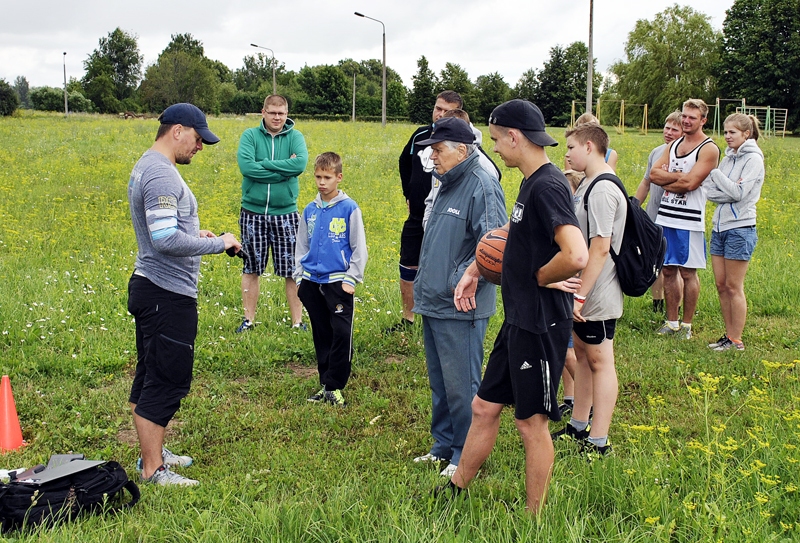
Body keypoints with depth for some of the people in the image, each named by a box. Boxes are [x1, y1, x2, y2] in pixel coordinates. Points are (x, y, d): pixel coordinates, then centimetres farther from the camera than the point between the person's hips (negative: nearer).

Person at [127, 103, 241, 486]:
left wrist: (194, 236, 10)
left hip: (150, 286, 11)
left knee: (150, 376, 18)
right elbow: (166, 241, -27)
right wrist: (218, 244, -17)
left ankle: (152, 451, 30)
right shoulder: (161, 175, -20)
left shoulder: (147, 167, 14)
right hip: (167, 296, -11)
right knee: (166, 381, -5)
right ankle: (153, 470, 3)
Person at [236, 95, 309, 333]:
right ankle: (249, 319, 22)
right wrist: (283, 169, -15)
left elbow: (301, 164, -18)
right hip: (253, 213, 0)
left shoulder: (295, 137, 1)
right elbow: (245, 166, -17)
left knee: (292, 270, 5)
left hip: (285, 213, 0)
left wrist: (264, 164, -16)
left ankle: (297, 321, 15)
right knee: (251, 268, 9)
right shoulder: (250, 135, -1)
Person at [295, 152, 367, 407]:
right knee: (321, 336, 11)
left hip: (338, 281, -5)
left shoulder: (349, 208, -5)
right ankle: (325, 384, 20)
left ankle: (334, 387, 0)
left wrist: (351, 279, -8)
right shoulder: (310, 210, 9)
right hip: (312, 282, 5)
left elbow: (359, 248, -3)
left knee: (342, 335, -9)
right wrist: (299, 277, 10)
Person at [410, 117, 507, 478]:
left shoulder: (482, 186, -16)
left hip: (460, 311, -10)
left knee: (461, 386, 0)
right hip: (433, 306, 10)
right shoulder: (447, 185, 14)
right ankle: (443, 445, 32)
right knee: (439, 382, 19)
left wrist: (460, 284, -22)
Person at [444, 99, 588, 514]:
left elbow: (576, 255, -34)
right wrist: (474, 271, 19)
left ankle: (534, 520, 20)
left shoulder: (547, 186, -21)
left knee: (531, 422, 4)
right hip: (518, 320, 9)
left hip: (541, 325, -9)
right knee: (484, 407, 18)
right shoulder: (530, 183, 10)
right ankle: (455, 490, 33)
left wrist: (538, 278, -17)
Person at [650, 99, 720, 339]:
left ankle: (687, 325, 12)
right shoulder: (673, 145, 14)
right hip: (665, 216, 6)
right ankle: (672, 322, 20)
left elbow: (690, 183, -18)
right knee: (668, 270, 10)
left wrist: (666, 181, -5)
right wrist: (679, 176, -11)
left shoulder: (709, 149, -7)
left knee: (688, 272, 2)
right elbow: (654, 174, 2)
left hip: (689, 219, -6)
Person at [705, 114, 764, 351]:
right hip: (719, 226, 7)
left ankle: (736, 340, 6)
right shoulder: (729, 157, 12)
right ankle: (729, 334, 18)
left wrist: (714, 171, -13)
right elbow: (711, 190, 5)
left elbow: (738, 193, -19)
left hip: (740, 229, -7)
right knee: (721, 285, 9)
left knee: (734, 287, -2)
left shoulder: (753, 159, -9)